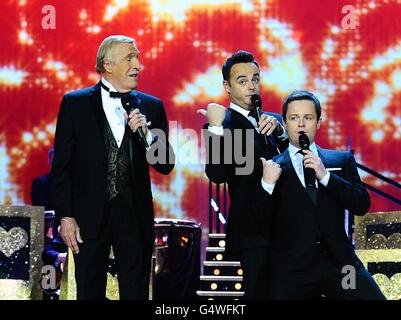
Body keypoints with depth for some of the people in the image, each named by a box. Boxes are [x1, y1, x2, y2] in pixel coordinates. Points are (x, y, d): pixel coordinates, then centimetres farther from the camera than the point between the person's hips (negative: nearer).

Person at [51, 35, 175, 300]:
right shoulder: (75, 103, 2)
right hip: (90, 215, -1)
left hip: (135, 215, 2)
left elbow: (166, 165, 5)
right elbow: (62, 165, 1)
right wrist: (66, 217, -6)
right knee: (90, 292, 6)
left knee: (136, 292, 5)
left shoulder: (151, 107, 8)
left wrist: (145, 133, -12)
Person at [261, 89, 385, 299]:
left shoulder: (342, 160, 14)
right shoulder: (273, 166, 9)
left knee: (372, 296, -16)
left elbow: (362, 205, 3)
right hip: (292, 267, -1)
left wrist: (324, 175, -7)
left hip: (338, 260, 1)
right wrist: (267, 184, -13)